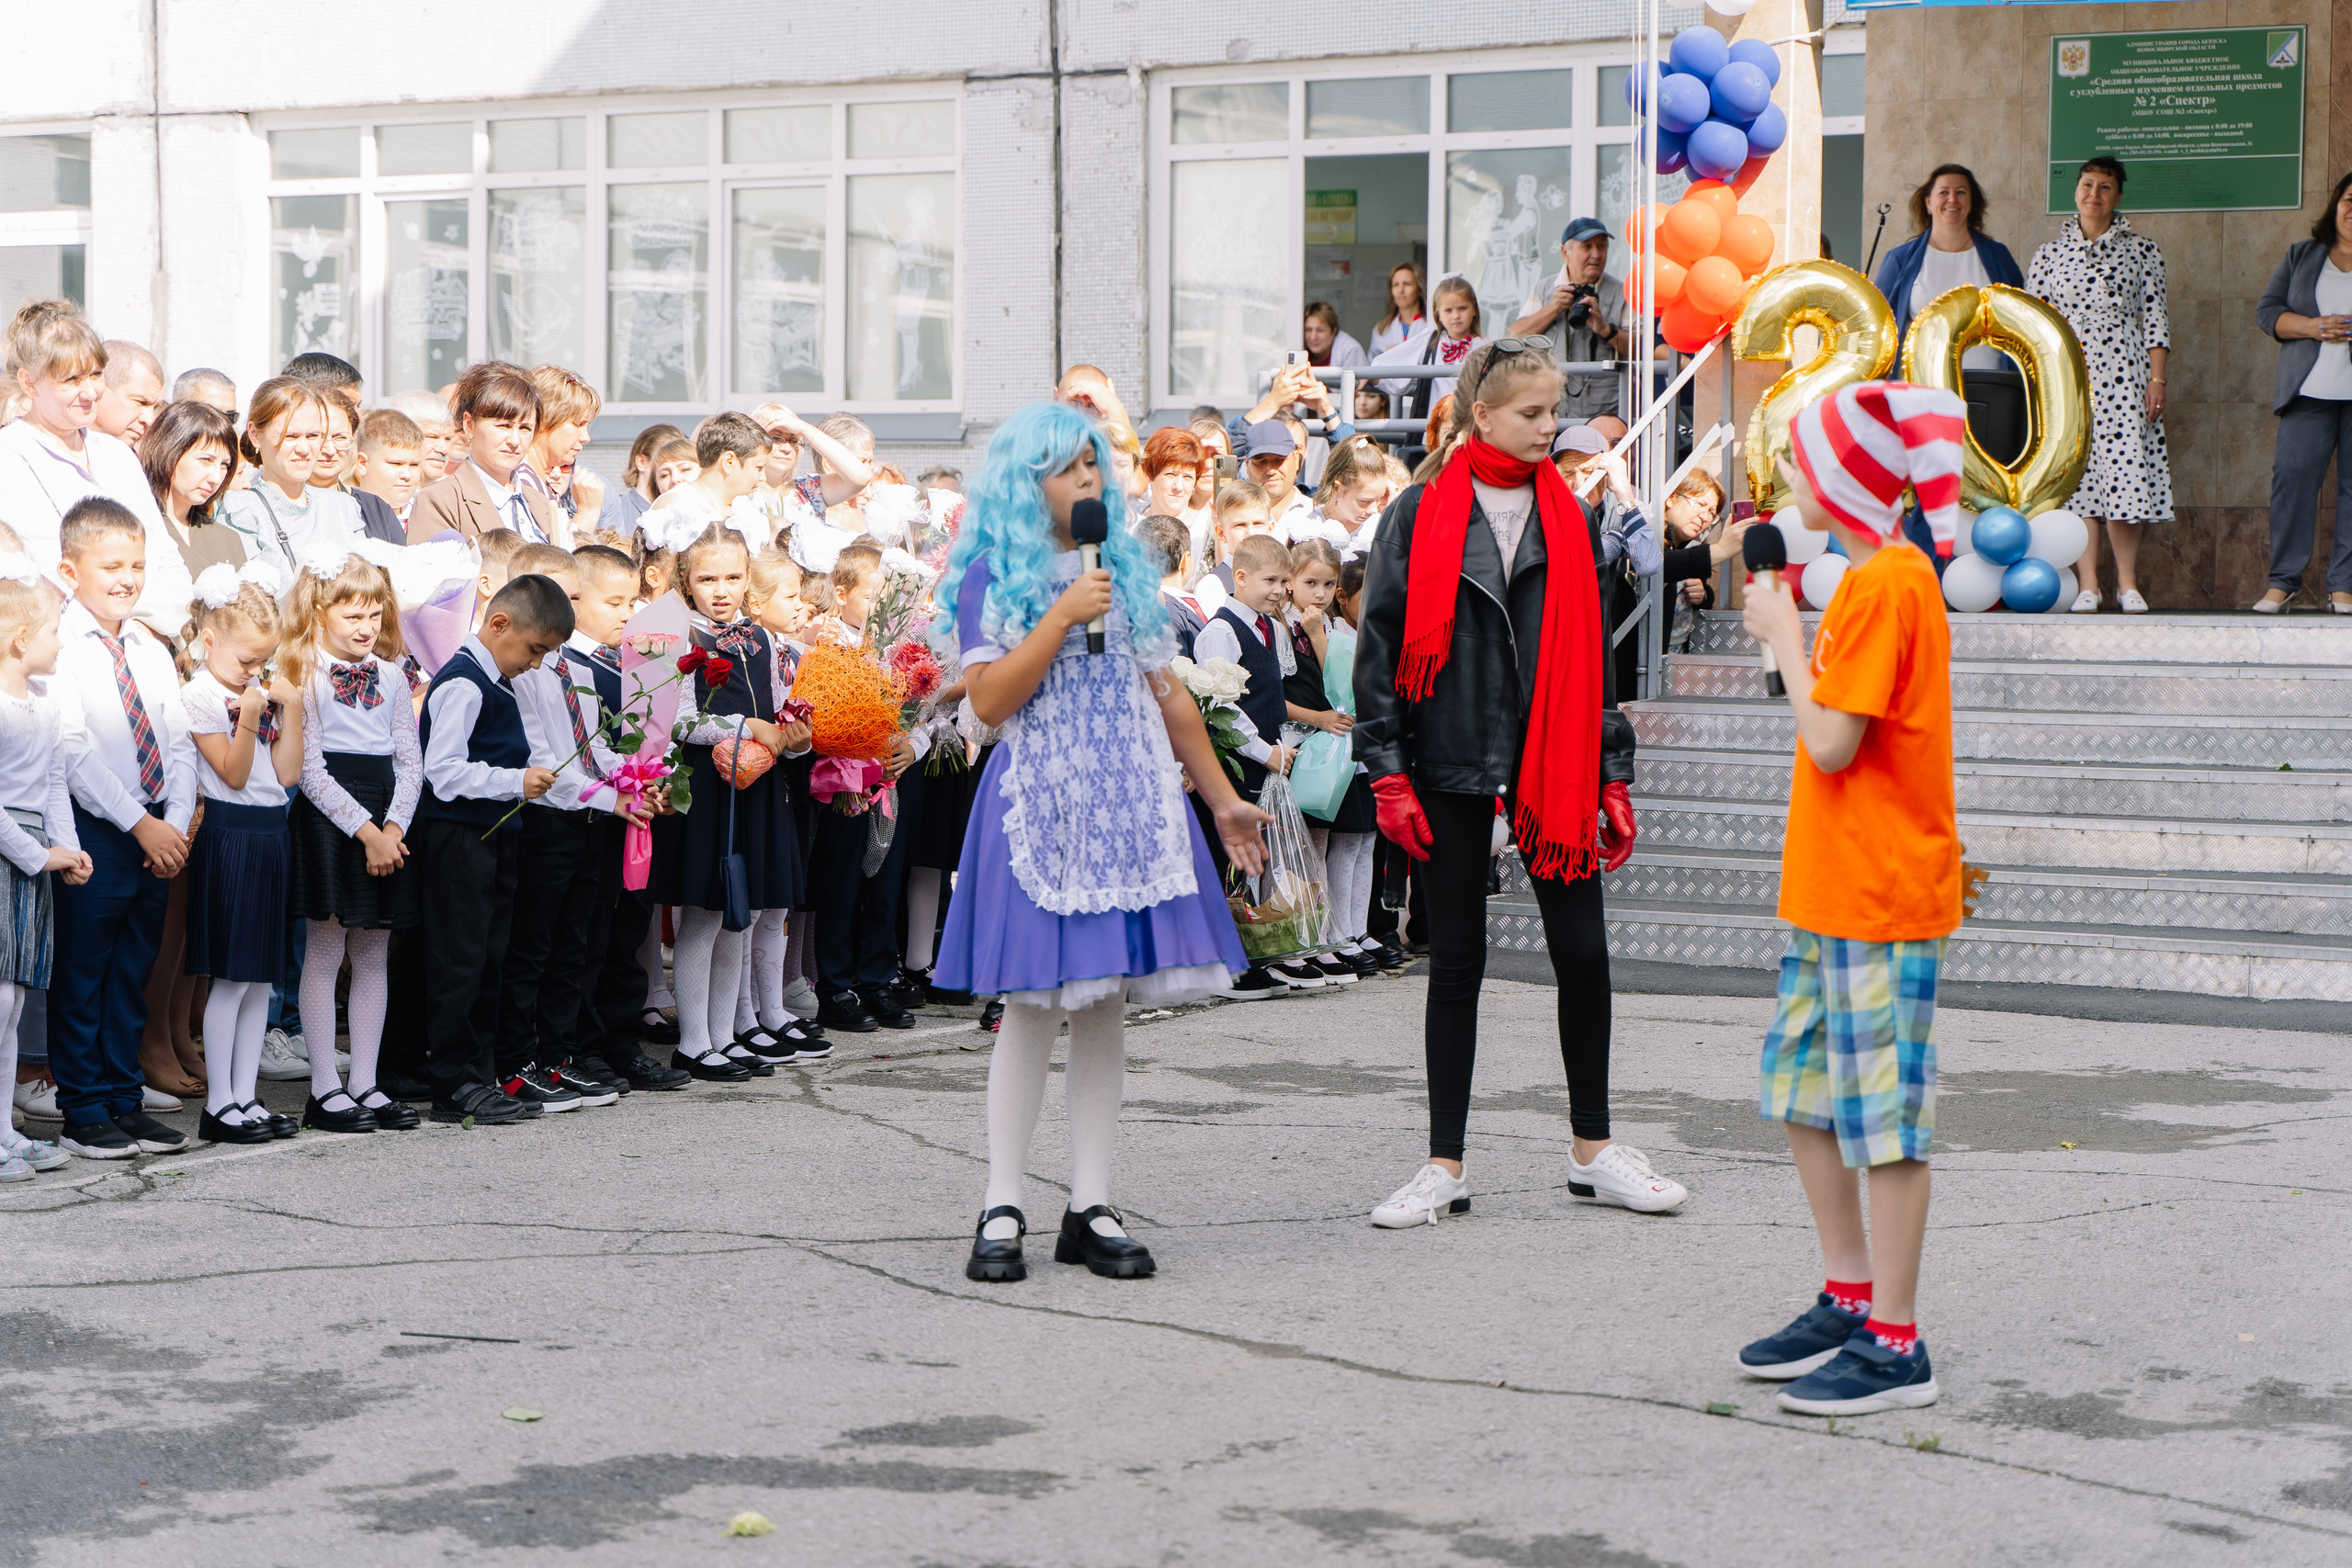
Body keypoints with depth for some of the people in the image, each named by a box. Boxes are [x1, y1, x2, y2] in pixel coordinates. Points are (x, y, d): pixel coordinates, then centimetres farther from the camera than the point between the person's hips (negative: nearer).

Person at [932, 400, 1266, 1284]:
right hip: (1039, 804, -4)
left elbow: (1168, 697, 19)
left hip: (1130, 802, 4)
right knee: (1034, 1002, -6)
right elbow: (989, 700, -10)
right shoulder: (992, 575, 1)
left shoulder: (1127, 569, 16)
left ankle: (1091, 1209, 8)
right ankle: (1003, 1211, 2)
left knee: (1104, 1003, 4)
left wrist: (1223, 800, 18)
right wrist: (1063, 617, -14)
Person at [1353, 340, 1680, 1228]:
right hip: (1452, 765, -2)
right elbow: (1379, 648, -1)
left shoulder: (1570, 520, 9)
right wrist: (1388, 775, -7)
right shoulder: (1419, 516, -1)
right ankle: (1445, 1167, 11)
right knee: (1457, 961, 4)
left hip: (1553, 765, 3)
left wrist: (1613, 774, 9)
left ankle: (1591, 1151, 17)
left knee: (1583, 952, 2)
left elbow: (1594, 654, 13)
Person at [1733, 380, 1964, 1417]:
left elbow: (1831, 742, -20)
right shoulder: (1877, 578, 14)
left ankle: (1896, 1346, 2)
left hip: (1882, 897, -10)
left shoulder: (1887, 586, -17)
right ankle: (1850, 1298, 26)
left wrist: (1786, 639, -11)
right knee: (1804, 1091, 16)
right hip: (1832, 892, 10)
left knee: (1882, 1115, -4)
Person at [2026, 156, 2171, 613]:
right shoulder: (2050, 255, 11)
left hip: (2124, 374, -1)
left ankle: (2127, 582, 0)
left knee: (2127, 468, -9)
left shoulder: (2140, 250, 9)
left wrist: (2157, 379, -2)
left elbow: (2155, 318, 7)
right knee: (2077, 473, -4)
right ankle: (2087, 584, -1)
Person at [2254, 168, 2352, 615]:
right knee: (2293, 473, -9)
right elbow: (2267, 310, 11)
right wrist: (2312, 327, -7)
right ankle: (2283, 580, -3)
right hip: (2310, 391, 1)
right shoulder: (2301, 256, 16)